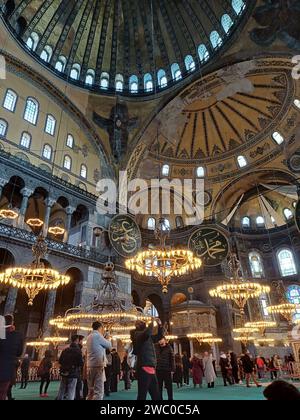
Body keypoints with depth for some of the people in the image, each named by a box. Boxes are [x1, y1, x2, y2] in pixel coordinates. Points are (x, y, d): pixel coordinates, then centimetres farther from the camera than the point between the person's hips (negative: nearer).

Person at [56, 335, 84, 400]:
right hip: (73, 374, -6)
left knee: (61, 391, 18)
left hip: (64, 373, 6)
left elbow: (60, 361, 10)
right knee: (70, 393, 1)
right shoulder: (77, 350, -15)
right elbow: (81, 363, -16)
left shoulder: (65, 350, 3)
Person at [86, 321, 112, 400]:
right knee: (98, 391, -7)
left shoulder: (89, 336, 15)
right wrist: (107, 340, 14)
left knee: (91, 391, 15)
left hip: (90, 365, 9)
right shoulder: (97, 335, -12)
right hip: (98, 365, -9)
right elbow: (109, 346, -4)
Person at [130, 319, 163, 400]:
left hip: (151, 368, 9)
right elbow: (147, 333, -30)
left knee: (156, 395, 15)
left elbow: (159, 336, 28)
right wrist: (152, 324, -13)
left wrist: (160, 325, 15)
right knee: (142, 395, -5)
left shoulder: (149, 337, 19)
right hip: (144, 368, -9)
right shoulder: (138, 334, -8)